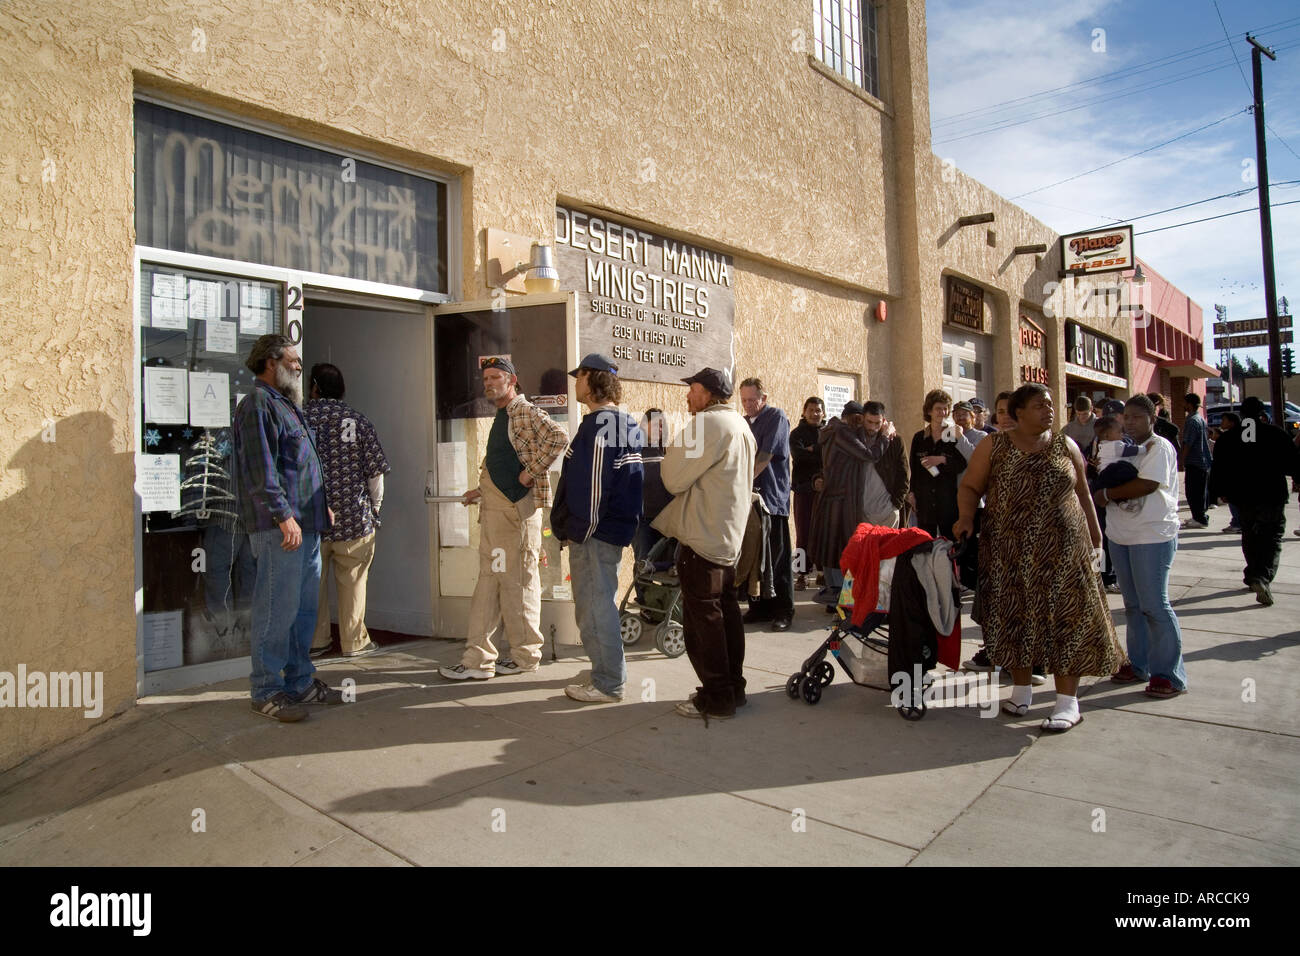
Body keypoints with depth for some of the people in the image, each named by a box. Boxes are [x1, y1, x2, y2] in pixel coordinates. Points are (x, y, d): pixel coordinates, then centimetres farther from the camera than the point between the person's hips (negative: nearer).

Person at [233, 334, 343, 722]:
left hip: (306, 525, 10)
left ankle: (300, 682, 23)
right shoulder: (258, 404, -9)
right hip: (279, 528, -10)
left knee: (304, 608, 14)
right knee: (277, 610, -4)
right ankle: (267, 691, 6)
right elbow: (261, 469, -17)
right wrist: (284, 516, -21)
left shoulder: (285, 404, 22)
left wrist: (321, 504, 22)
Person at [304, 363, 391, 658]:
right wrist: (375, 507, 10)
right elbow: (375, 471, -3)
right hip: (353, 516, -1)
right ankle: (354, 641, 15)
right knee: (352, 580, 8)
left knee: (313, 579, 12)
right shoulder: (359, 421, -2)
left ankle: (315, 640, 21)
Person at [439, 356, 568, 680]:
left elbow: (558, 438, -23)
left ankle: (526, 656, 11)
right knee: (489, 578, 8)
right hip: (494, 508, 9)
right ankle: (478, 659, 12)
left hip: (518, 507, -9)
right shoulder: (500, 418, 21)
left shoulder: (526, 411, -7)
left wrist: (531, 473, -20)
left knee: (519, 579, -1)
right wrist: (482, 491, 19)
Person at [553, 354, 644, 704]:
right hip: (615, 529, 10)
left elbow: (591, 485, -21)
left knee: (595, 606, -1)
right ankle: (607, 672, 33)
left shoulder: (598, 425, -17)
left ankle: (608, 684, 8)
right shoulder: (627, 424, 13)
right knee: (598, 603, 21)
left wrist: (580, 530, -14)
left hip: (594, 533, -10)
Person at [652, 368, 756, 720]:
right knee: (726, 609, 14)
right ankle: (733, 686, 23)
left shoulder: (708, 423, -15)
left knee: (702, 616, -3)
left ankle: (716, 697, 3)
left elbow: (674, 478, -15)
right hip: (728, 535, 10)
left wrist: (674, 446, 1)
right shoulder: (740, 425, 16)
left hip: (702, 537, -10)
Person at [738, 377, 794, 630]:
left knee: (777, 558, 0)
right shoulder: (744, 422, 17)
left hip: (772, 497, -6)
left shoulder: (776, 417, -3)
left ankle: (783, 611, 9)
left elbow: (766, 455, -13)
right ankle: (759, 607, 17)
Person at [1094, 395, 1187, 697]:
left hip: (1152, 536, -8)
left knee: (1154, 605, -5)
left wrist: (1106, 494, -11)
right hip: (1121, 535, 8)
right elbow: (1112, 480, 20)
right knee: (1133, 605, 13)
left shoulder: (1159, 447, -9)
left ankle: (1170, 674, 4)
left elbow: (1147, 484, -21)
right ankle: (1139, 664, 23)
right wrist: (1105, 493, -3)